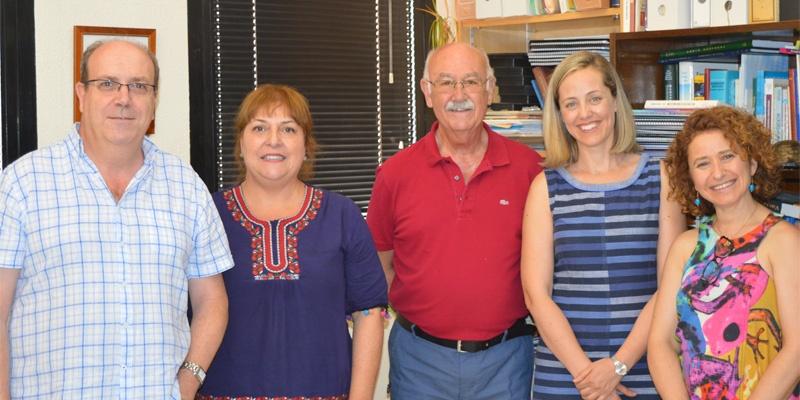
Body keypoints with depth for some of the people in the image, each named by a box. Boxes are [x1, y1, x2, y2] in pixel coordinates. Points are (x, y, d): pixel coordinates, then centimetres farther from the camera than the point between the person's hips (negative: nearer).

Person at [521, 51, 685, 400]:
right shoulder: (547, 186, 2)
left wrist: (618, 365, -12)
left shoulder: (660, 177, 2)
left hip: (645, 369, 0)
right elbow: (536, 293, -3)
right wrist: (585, 372, -12)